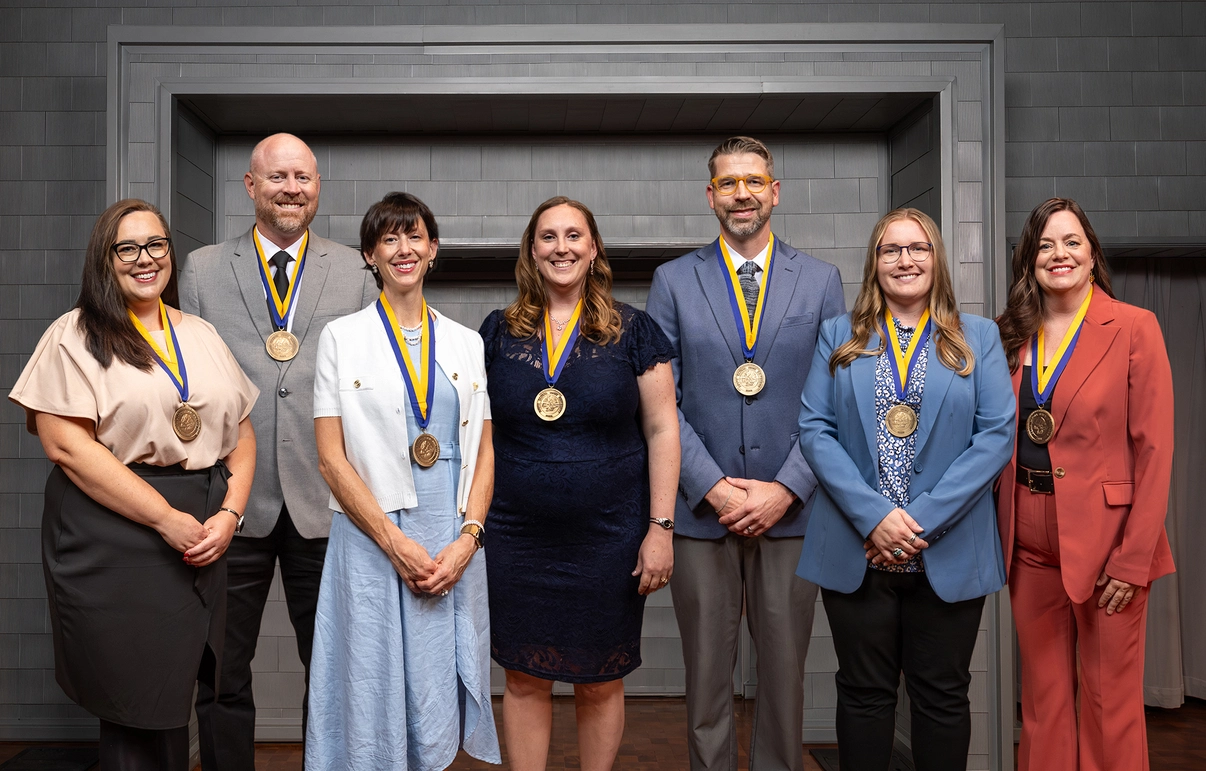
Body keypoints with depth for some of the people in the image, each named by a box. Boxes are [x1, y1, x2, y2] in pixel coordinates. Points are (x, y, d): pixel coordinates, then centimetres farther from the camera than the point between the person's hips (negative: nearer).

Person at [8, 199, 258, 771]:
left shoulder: (202, 336, 14)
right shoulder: (75, 337, -1)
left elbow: (242, 433, 13)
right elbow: (66, 445, -12)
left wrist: (229, 514, -3)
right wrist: (167, 518, -14)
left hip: (201, 541, 4)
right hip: (113, 542, -4)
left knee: (173, 699, 11)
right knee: (136, 708, 1)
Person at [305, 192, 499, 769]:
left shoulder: (466, 343, 11)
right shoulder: (341, 337, 3)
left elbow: (484, 451, 9)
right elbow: (331, 458, -4)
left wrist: (468, 538, -6)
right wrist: (397, 543, -11)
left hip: (455, 547, 2)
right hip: (373, 543, -2)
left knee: (439, 712, 7)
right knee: (374, 705, 4)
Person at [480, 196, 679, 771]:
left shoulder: (631, 330, 0)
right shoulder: (499, 331, 5)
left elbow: (661, 429, -2)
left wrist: (661, 527, -7)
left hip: (608, 539, -1)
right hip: (515, 540, 2)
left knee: (600, 682, 11)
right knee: (524, 679, 11)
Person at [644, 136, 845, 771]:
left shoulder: (821, 281, 7)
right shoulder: (674, 282, 5)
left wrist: (785, 490, -8)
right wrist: (713, 487, -10)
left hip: (790, 511, 1)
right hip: (701, 511, 0)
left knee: (784, 671, 9)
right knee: (706, 674, 8)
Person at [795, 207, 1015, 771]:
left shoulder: (979, 338, 8)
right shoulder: (838, 337, 9)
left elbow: (997, 434, -3)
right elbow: (814, 429, -1)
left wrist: (924, 518, -12)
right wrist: (873, 515, -13)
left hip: (948, 552, 0)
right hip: (857, 549, 0)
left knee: (942, 696, 10)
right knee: (864, 693, 10)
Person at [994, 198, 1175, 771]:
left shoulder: (1134, 328, -6)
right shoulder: (1013, 336, 7)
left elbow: (1154, 450, -9)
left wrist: (1133, 558, -14)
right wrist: (1000, 533, 2)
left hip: (1104, 540, -4)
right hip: (1030, 544, 4)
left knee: (1111, 700, 7)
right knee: (1044, 696, 14)